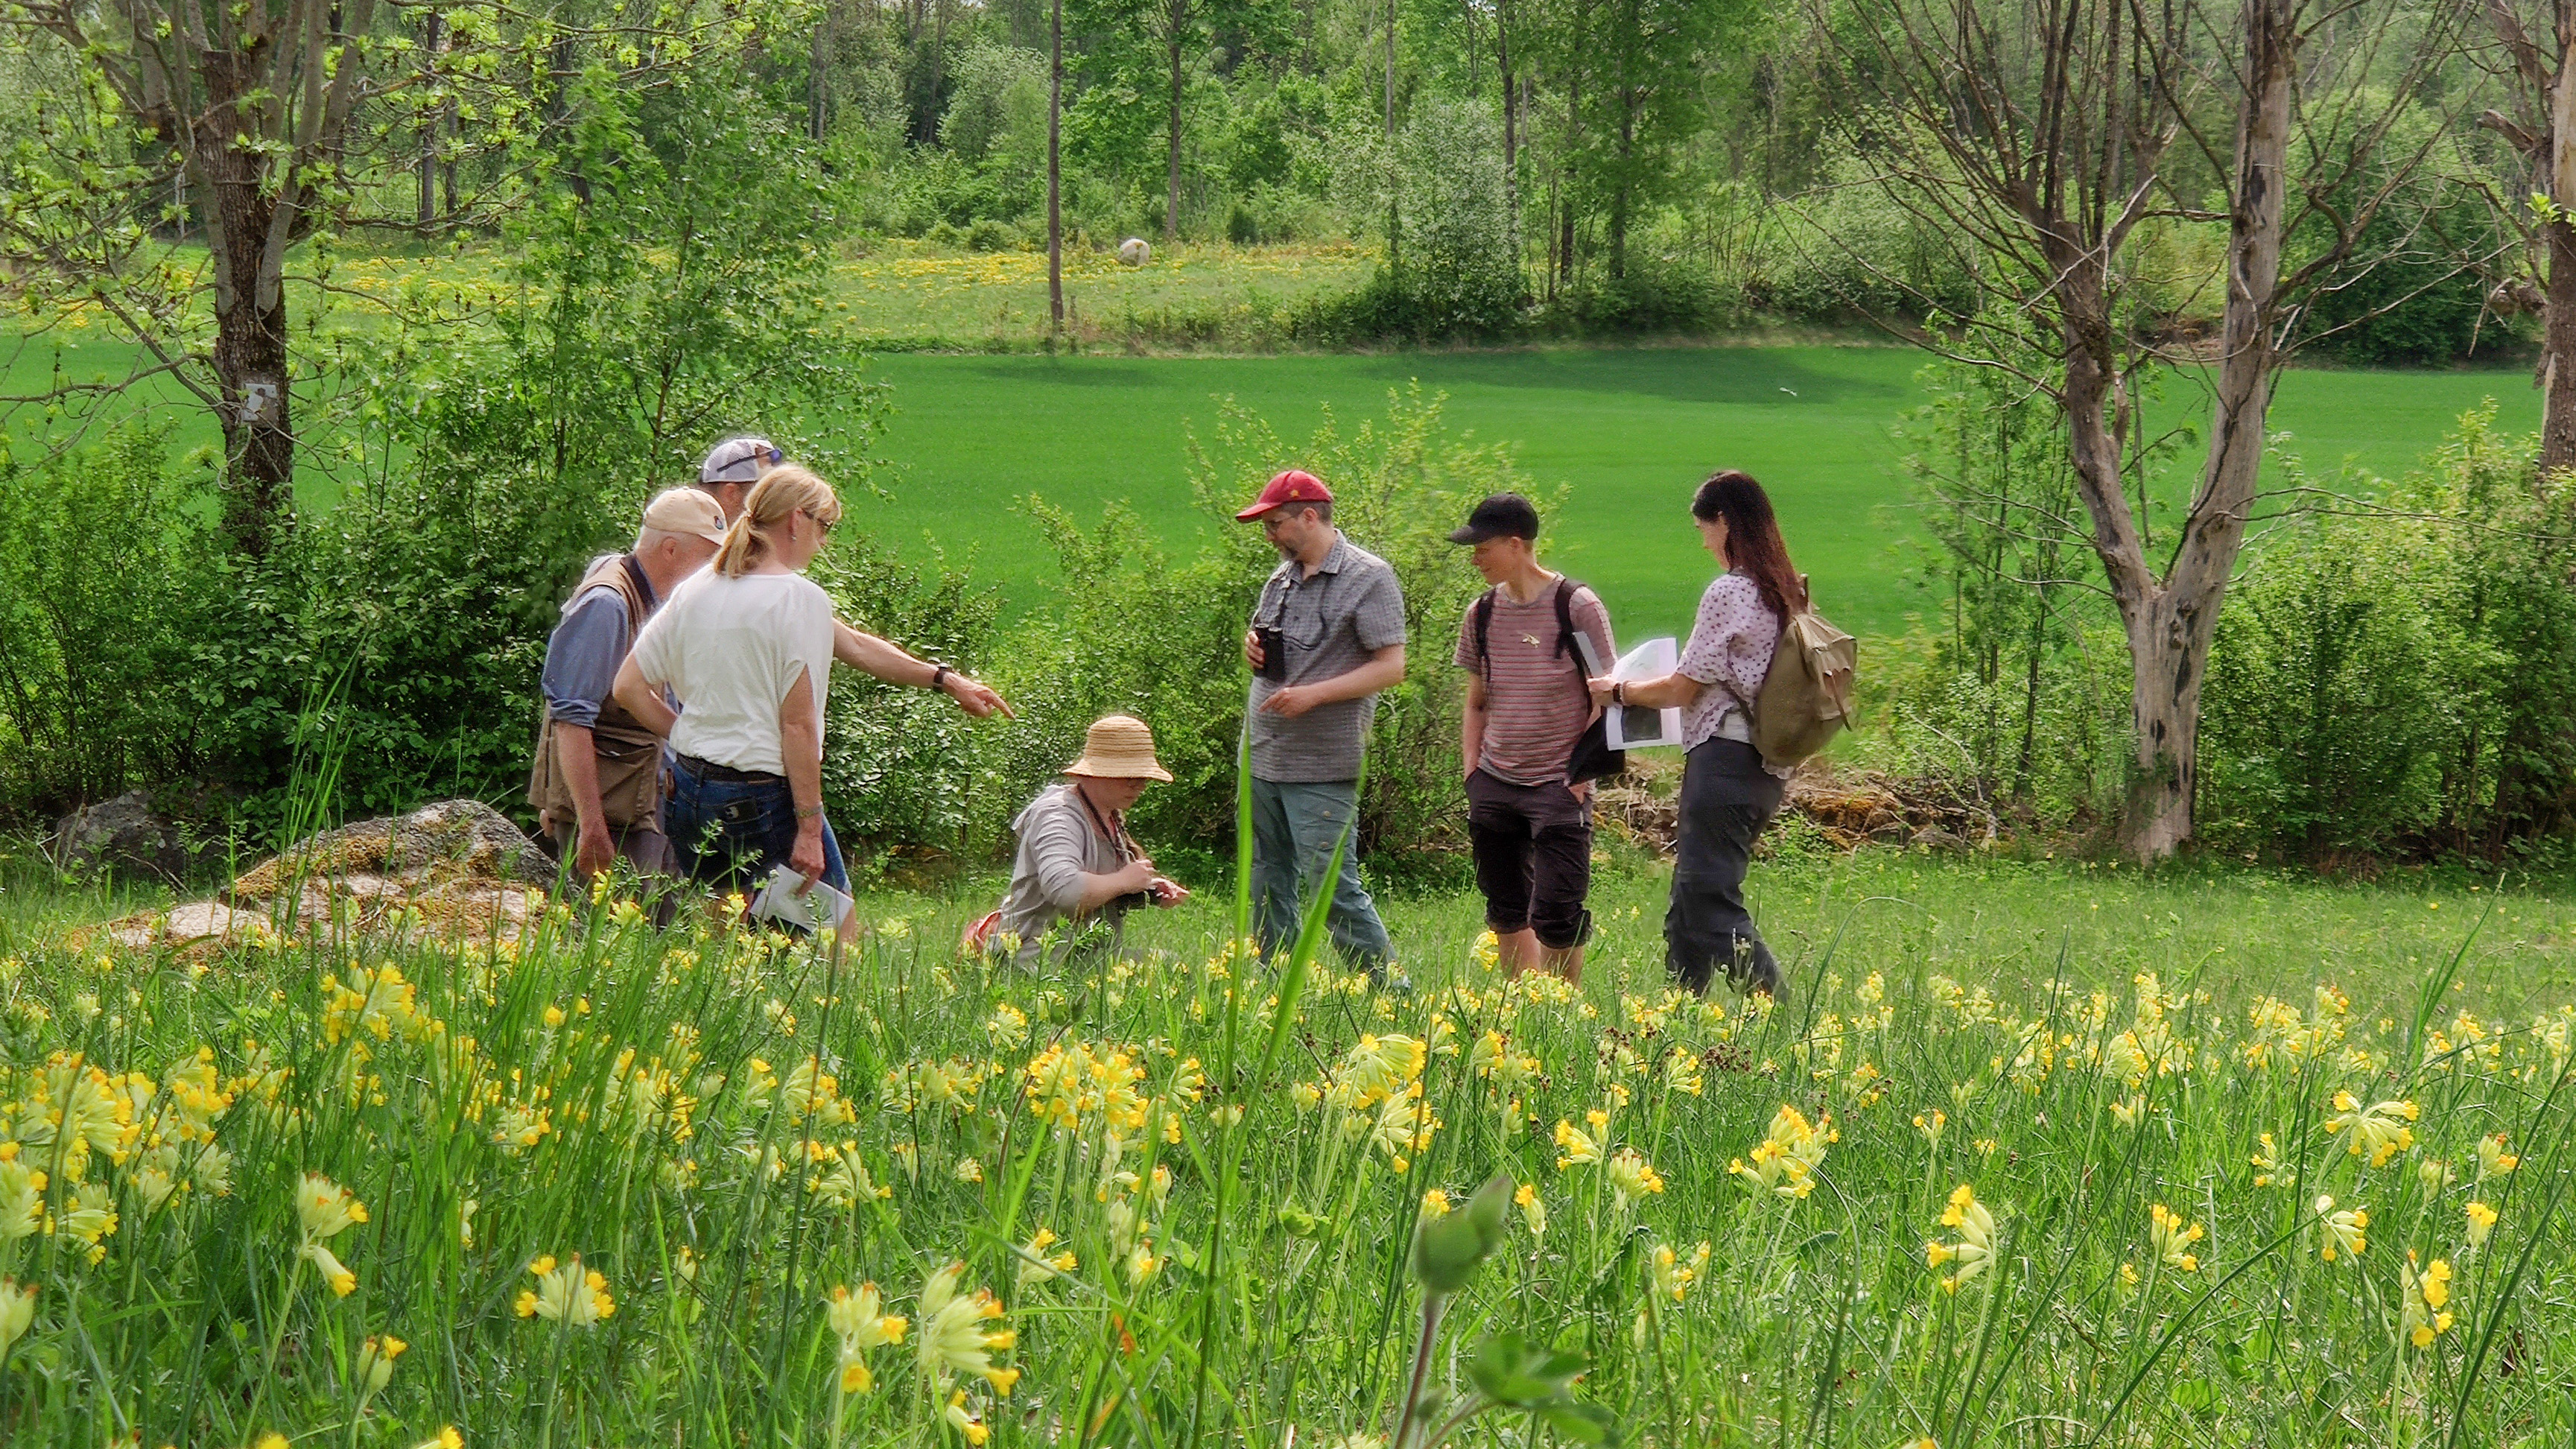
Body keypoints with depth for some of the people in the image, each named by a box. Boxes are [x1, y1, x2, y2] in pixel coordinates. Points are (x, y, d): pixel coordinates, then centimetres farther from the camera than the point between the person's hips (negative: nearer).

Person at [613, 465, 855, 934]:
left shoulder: (695, 591, 8)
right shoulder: (801, 599, -11)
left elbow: (629, 687, 9)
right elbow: (797, 724, -15)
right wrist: (809, 828, -14)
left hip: (691, 788, 7)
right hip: (765, 794, -7)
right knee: (836, 938, 3)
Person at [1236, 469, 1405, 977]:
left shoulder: (1368, 577, -8)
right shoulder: (1284, 575, 15)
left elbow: (1391, 667, -13)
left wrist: (1313, 694, -20)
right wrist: (1253, 645, 5)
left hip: (1322, 768, -8)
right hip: (1262, 759, 8)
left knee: (1332, 888, -9)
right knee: (1268, 888, 12)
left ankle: (1386, 988, 0)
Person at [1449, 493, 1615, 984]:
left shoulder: (1577, 607, -8)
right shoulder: (1482, 613, 8)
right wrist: (1472, 774, 8)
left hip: (1558, 785, -5)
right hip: (1494, 784, 6)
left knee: (1556, 915, -8)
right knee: (1506, 911, 10)